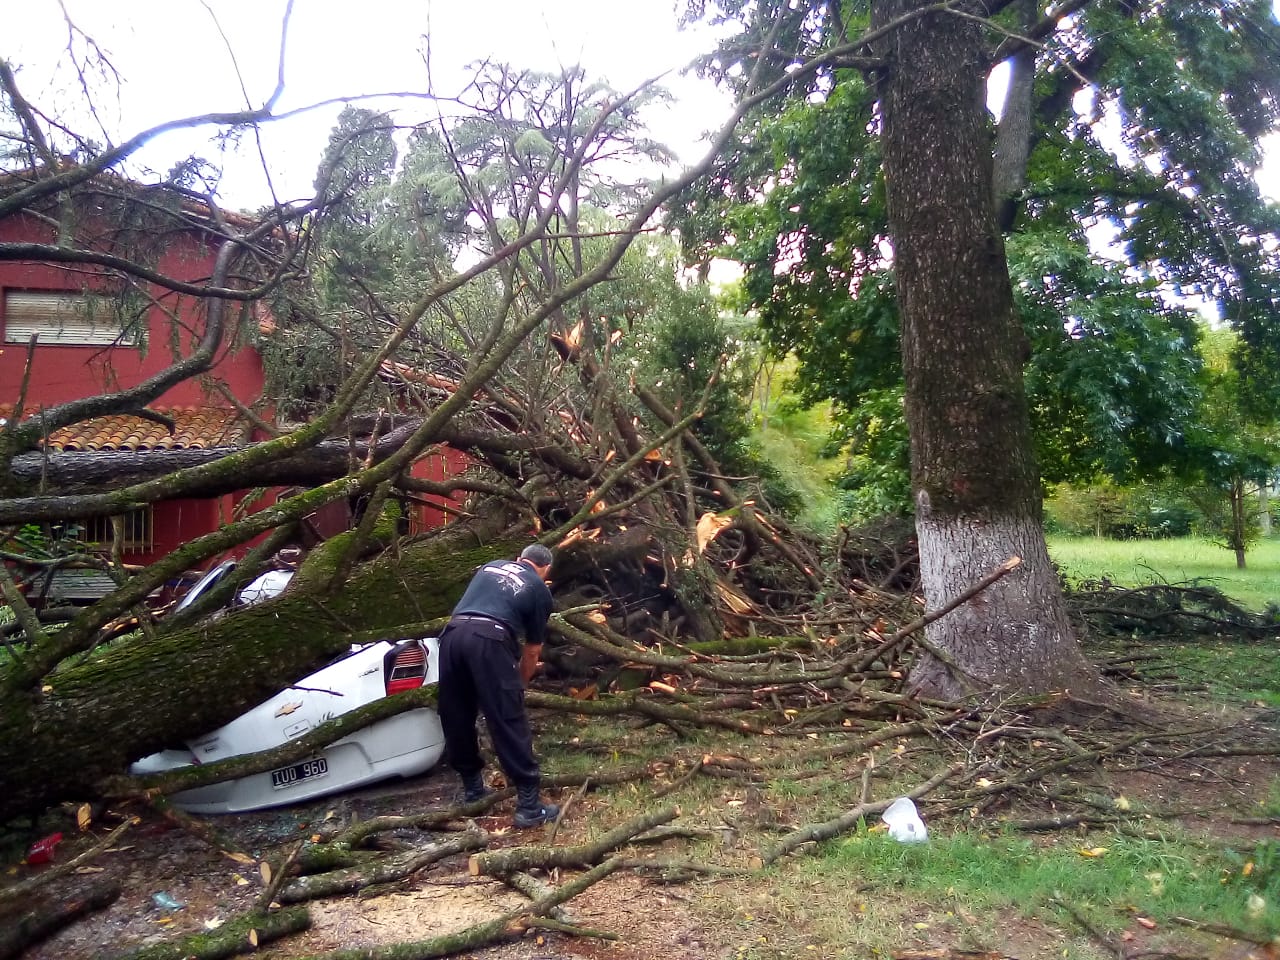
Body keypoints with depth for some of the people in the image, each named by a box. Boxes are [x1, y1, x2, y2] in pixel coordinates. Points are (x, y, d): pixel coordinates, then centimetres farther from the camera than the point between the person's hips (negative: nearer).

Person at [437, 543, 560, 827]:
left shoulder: (491, 566, 30)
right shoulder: (540, 589, 19)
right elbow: (532, 650, 22)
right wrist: (519, 685, 38)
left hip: (452, 634, 5)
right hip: (489, 640, -4)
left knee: (457, 719, 18)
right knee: (510, 723, 1)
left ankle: (473, 789, 31)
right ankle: (529, 805, 4)